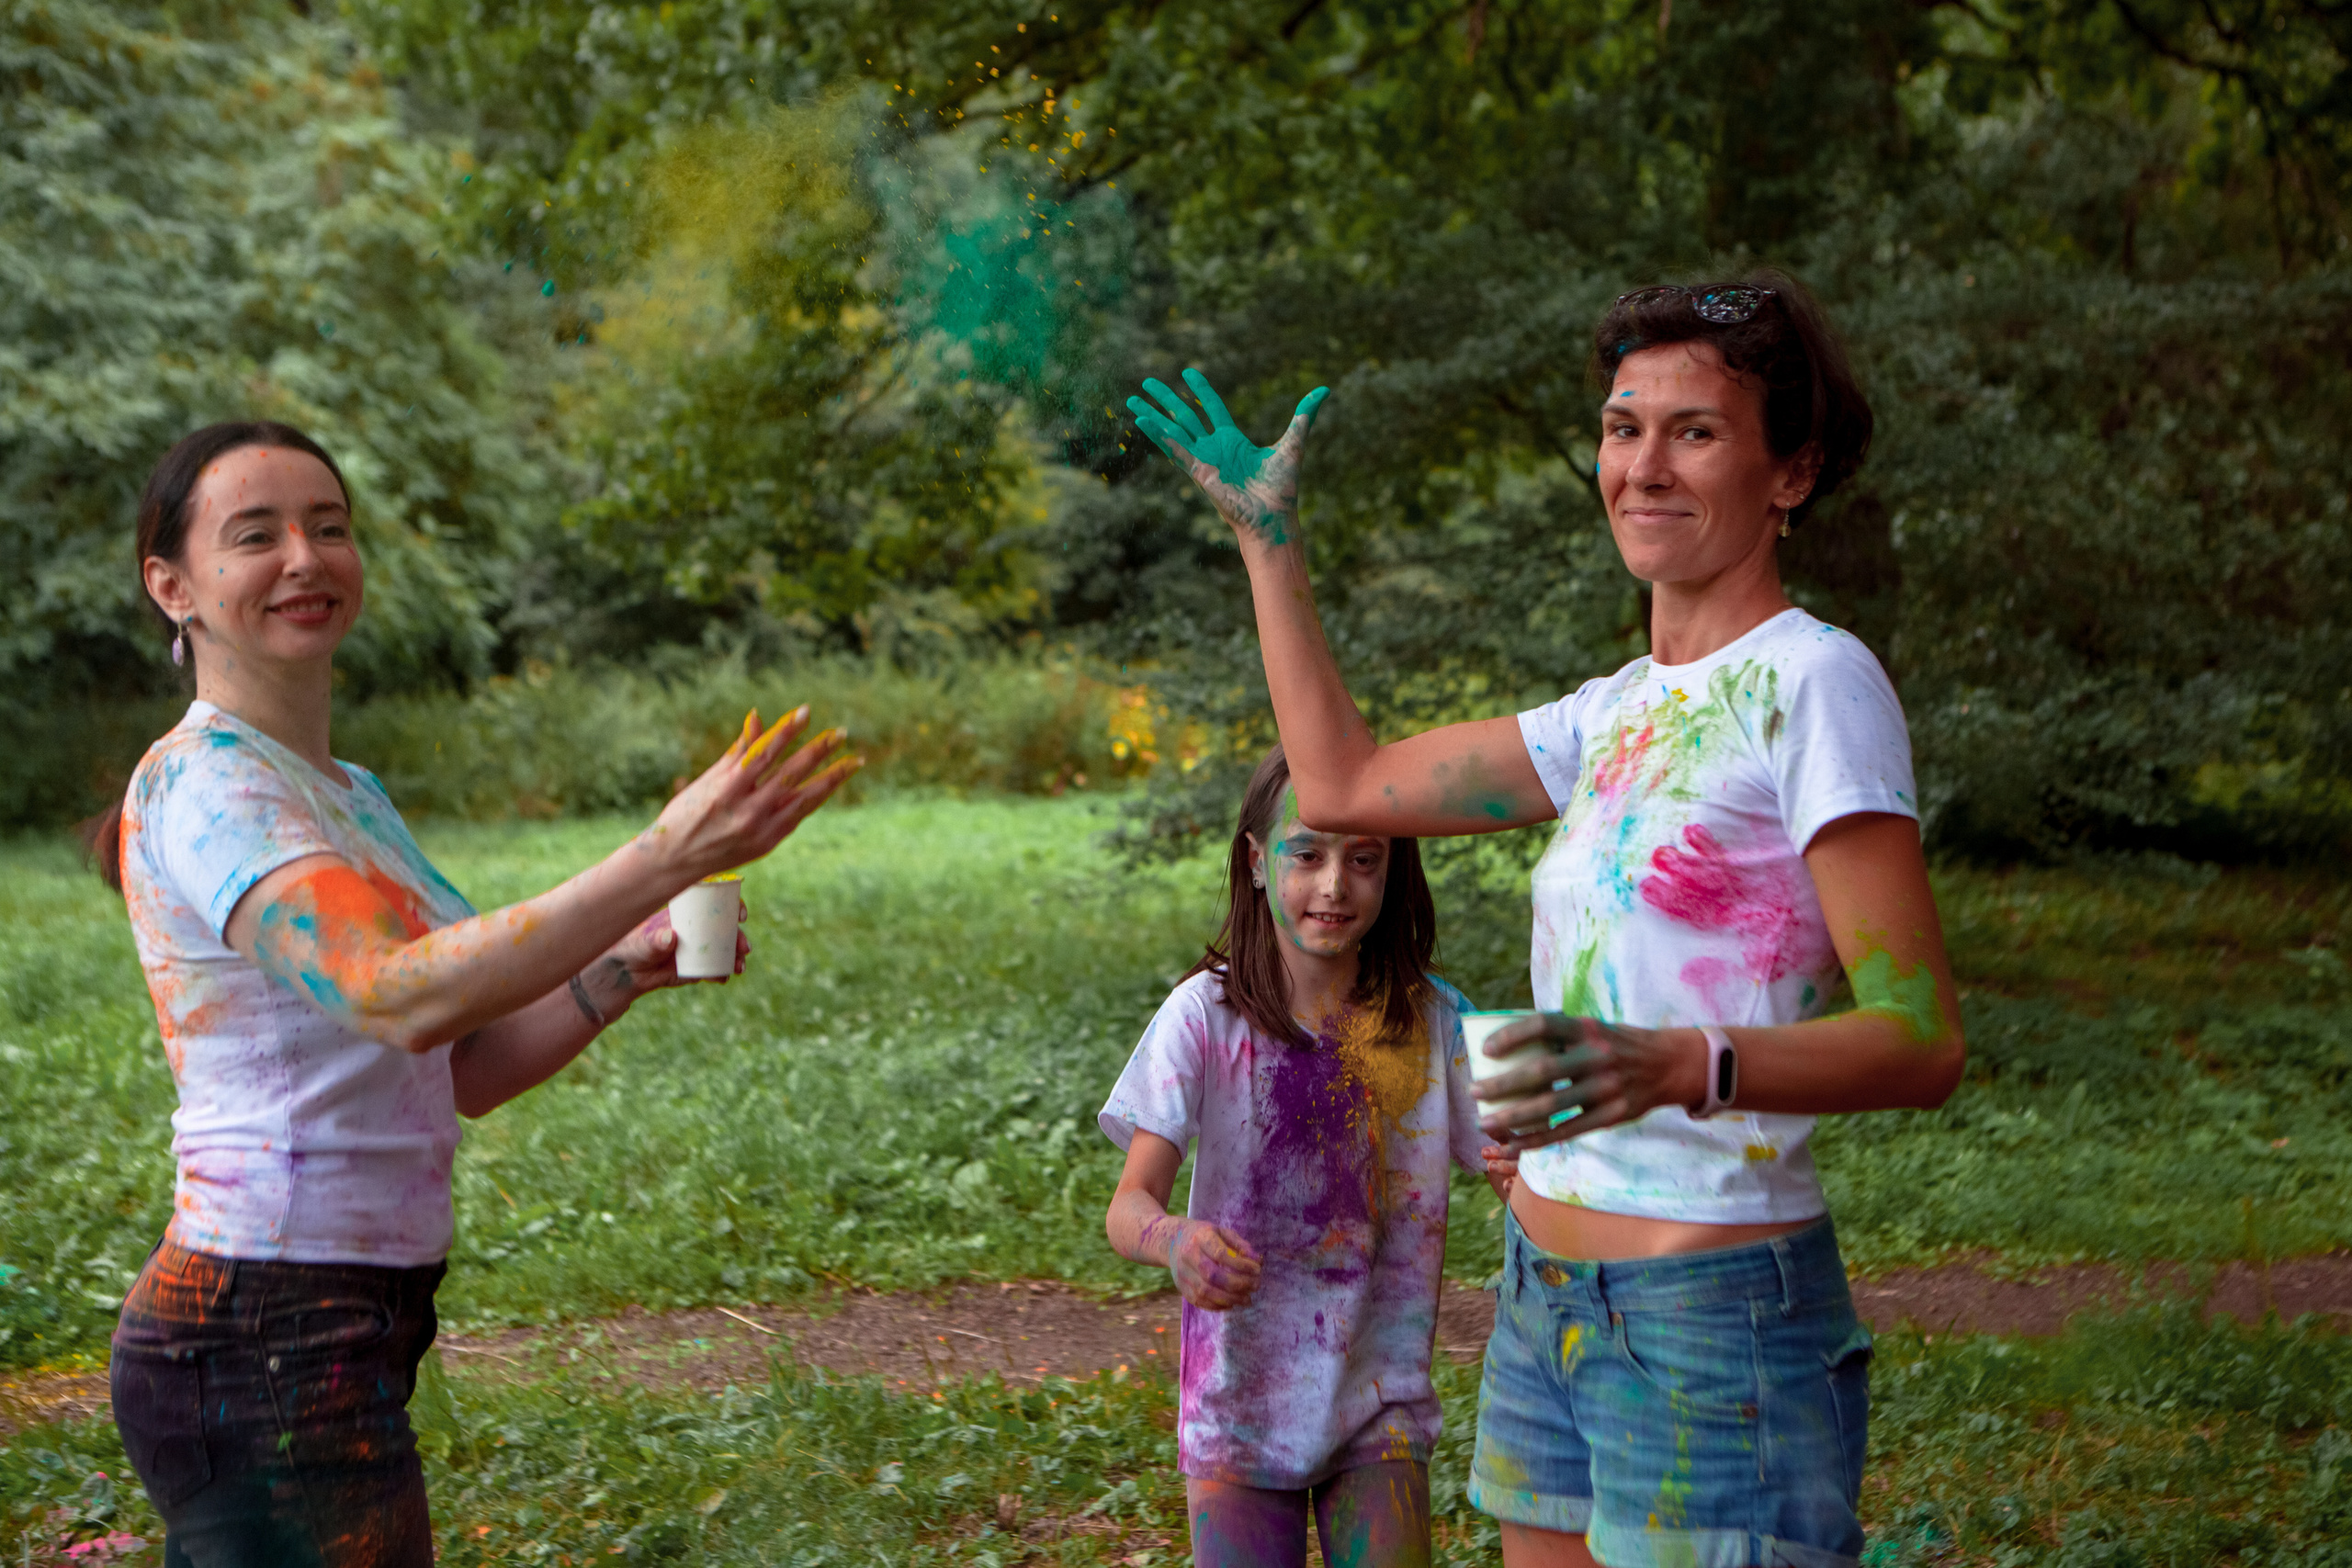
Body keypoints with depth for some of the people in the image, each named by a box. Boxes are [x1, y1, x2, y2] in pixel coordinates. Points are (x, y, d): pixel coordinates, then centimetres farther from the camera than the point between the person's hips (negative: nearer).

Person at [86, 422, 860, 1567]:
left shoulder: (348, 794, 16)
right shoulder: (204, 783, -14)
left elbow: (463, 1073, 17)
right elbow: (399, 998, -30)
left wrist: (630, 965, 2)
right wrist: (663, 859, -37)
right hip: (266, 1353, -9)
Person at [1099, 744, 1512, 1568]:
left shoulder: (1432, 1020, -2)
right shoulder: (1208, 1014, -9)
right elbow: (1129, 1204, -15)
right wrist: (1174, 1240, -38)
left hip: (1381, 1398, 1)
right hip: (1239, 1400, -1)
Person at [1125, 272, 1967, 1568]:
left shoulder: (1815, 682, -12)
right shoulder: (1625, 709, 12)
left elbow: (1923, 1042, -17)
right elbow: (1344, 786, 20)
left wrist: (1677, 1067, -33)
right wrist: (1267, 537, 24)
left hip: (1711, 1315, -8)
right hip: (1549, 1301, 8)